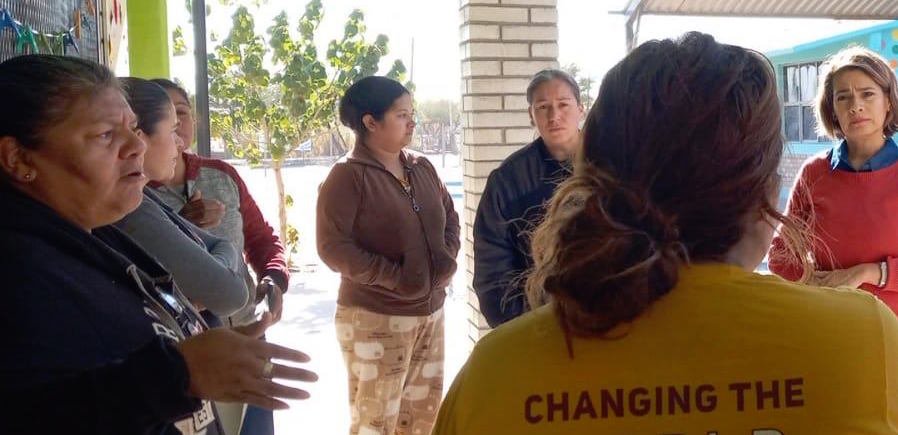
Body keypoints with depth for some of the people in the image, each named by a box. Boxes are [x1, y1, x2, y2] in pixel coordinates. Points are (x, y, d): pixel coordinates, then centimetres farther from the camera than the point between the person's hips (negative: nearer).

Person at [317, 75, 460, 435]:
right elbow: (332, 247, -18)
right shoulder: (348, 175, -13)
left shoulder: (422, 168, 7)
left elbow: (450, 217, 16)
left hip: (429, 311, 7)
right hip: (374, 319, -7)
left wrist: (448, 257, -4)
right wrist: (394, 276, -21)